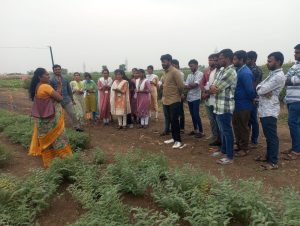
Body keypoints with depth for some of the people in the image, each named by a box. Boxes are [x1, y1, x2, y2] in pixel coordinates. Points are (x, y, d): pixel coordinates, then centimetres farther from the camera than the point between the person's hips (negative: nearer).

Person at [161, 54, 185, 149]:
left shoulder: (175, 72, -15)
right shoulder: (166, 72, 13)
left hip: (174, 101, -9)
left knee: (174, 120, -6)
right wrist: (164, 96, 14)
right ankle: (174, 138, 25)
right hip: (167, 101, 9)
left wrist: (178, 95, -2)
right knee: (171, 120, 14)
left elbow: (181, 86, -18)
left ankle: (178, 141, 4)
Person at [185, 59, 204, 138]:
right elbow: (186, 86, 3)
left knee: (196, 115, -7)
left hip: (196, 97, -6)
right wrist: (191, 86, -15)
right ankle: (195, 130, 23)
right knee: (192, 114, 11)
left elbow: (195, 84, -17)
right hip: (189, 97, 7)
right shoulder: (189, 75, 15)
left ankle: (201, 131, 3)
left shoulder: (200, 74, -5)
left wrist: (189, 86, -2)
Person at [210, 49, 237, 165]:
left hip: (225, 107, -9)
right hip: (219, 106, 9)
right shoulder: (222, 71, 14)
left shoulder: (230, 72, -17)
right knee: (222, 130, 19)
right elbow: (213, 86, 14)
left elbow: (215, 89, -17)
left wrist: (213, 87, 3)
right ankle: (223, 151, 34)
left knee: (227, 131, 0)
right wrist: (213, 87, -7)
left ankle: (229, 157, 11)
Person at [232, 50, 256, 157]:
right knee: (236, 125, 18)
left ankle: (244, 149, 20)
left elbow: (250, 90, -23)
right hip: (237, 104, 9)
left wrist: (252, 99, -6)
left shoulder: (245, 73, -22)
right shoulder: (238, 70, 8)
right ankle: (238, 145, 33)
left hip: (243, 105, -9)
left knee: (243, 127, 5)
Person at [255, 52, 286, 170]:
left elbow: (260, 90, -21)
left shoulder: (279, 76, -17)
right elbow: (259, 87, 9)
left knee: (272, 137, -2)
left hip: (270, 111, -10)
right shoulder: (272, 74, 16)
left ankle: (273, 162, 7)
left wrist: (262, 89, 1)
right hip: (264, 109, 10)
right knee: (268, 135, 18)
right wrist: (265, 91, -11)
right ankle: (268, 155, 31)